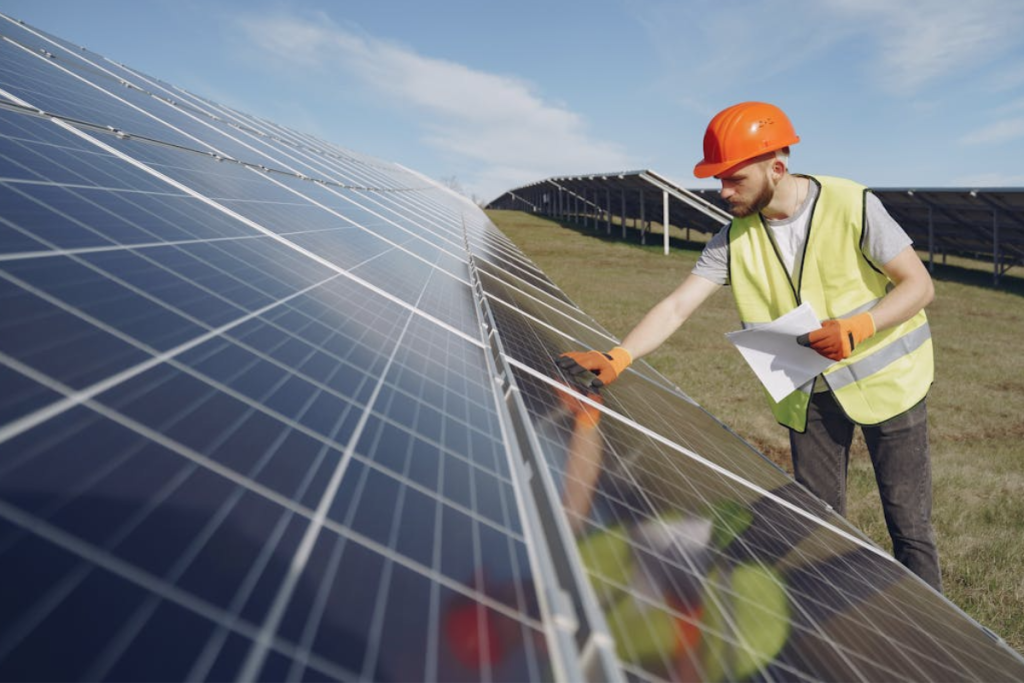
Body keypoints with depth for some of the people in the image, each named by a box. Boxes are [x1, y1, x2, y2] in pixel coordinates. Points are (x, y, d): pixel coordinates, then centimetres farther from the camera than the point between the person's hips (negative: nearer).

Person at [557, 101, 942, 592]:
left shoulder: (852, 206, -19)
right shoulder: (735, 239, -9)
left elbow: (919, 286, -13)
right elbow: (678, 305, -14)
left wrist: (858, 326, -30)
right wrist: (618, 358, -28)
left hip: (884, 380, -3)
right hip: (810, 393, 3)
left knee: (908, 525, 5)